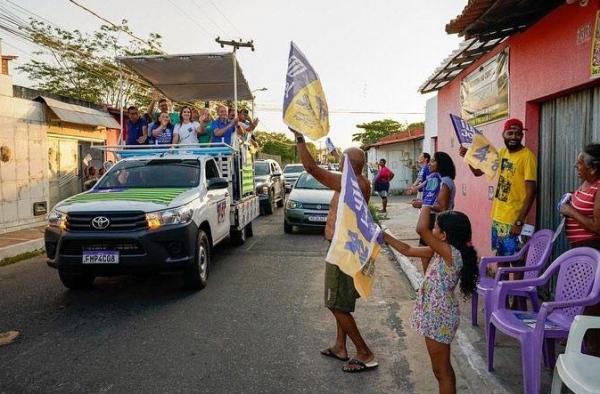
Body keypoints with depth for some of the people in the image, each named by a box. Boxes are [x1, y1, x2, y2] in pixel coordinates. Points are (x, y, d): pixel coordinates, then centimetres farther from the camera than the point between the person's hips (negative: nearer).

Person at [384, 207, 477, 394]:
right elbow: (407, 250, 10)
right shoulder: (440, 252, 3)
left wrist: (427, 205, -18)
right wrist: (384, 236, 10)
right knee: (442, 368, 22)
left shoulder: (452, 253, -23)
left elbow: (421, 229, -32)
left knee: (442, 369, 6)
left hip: (440, 318, -9)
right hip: (434, 315, 9)